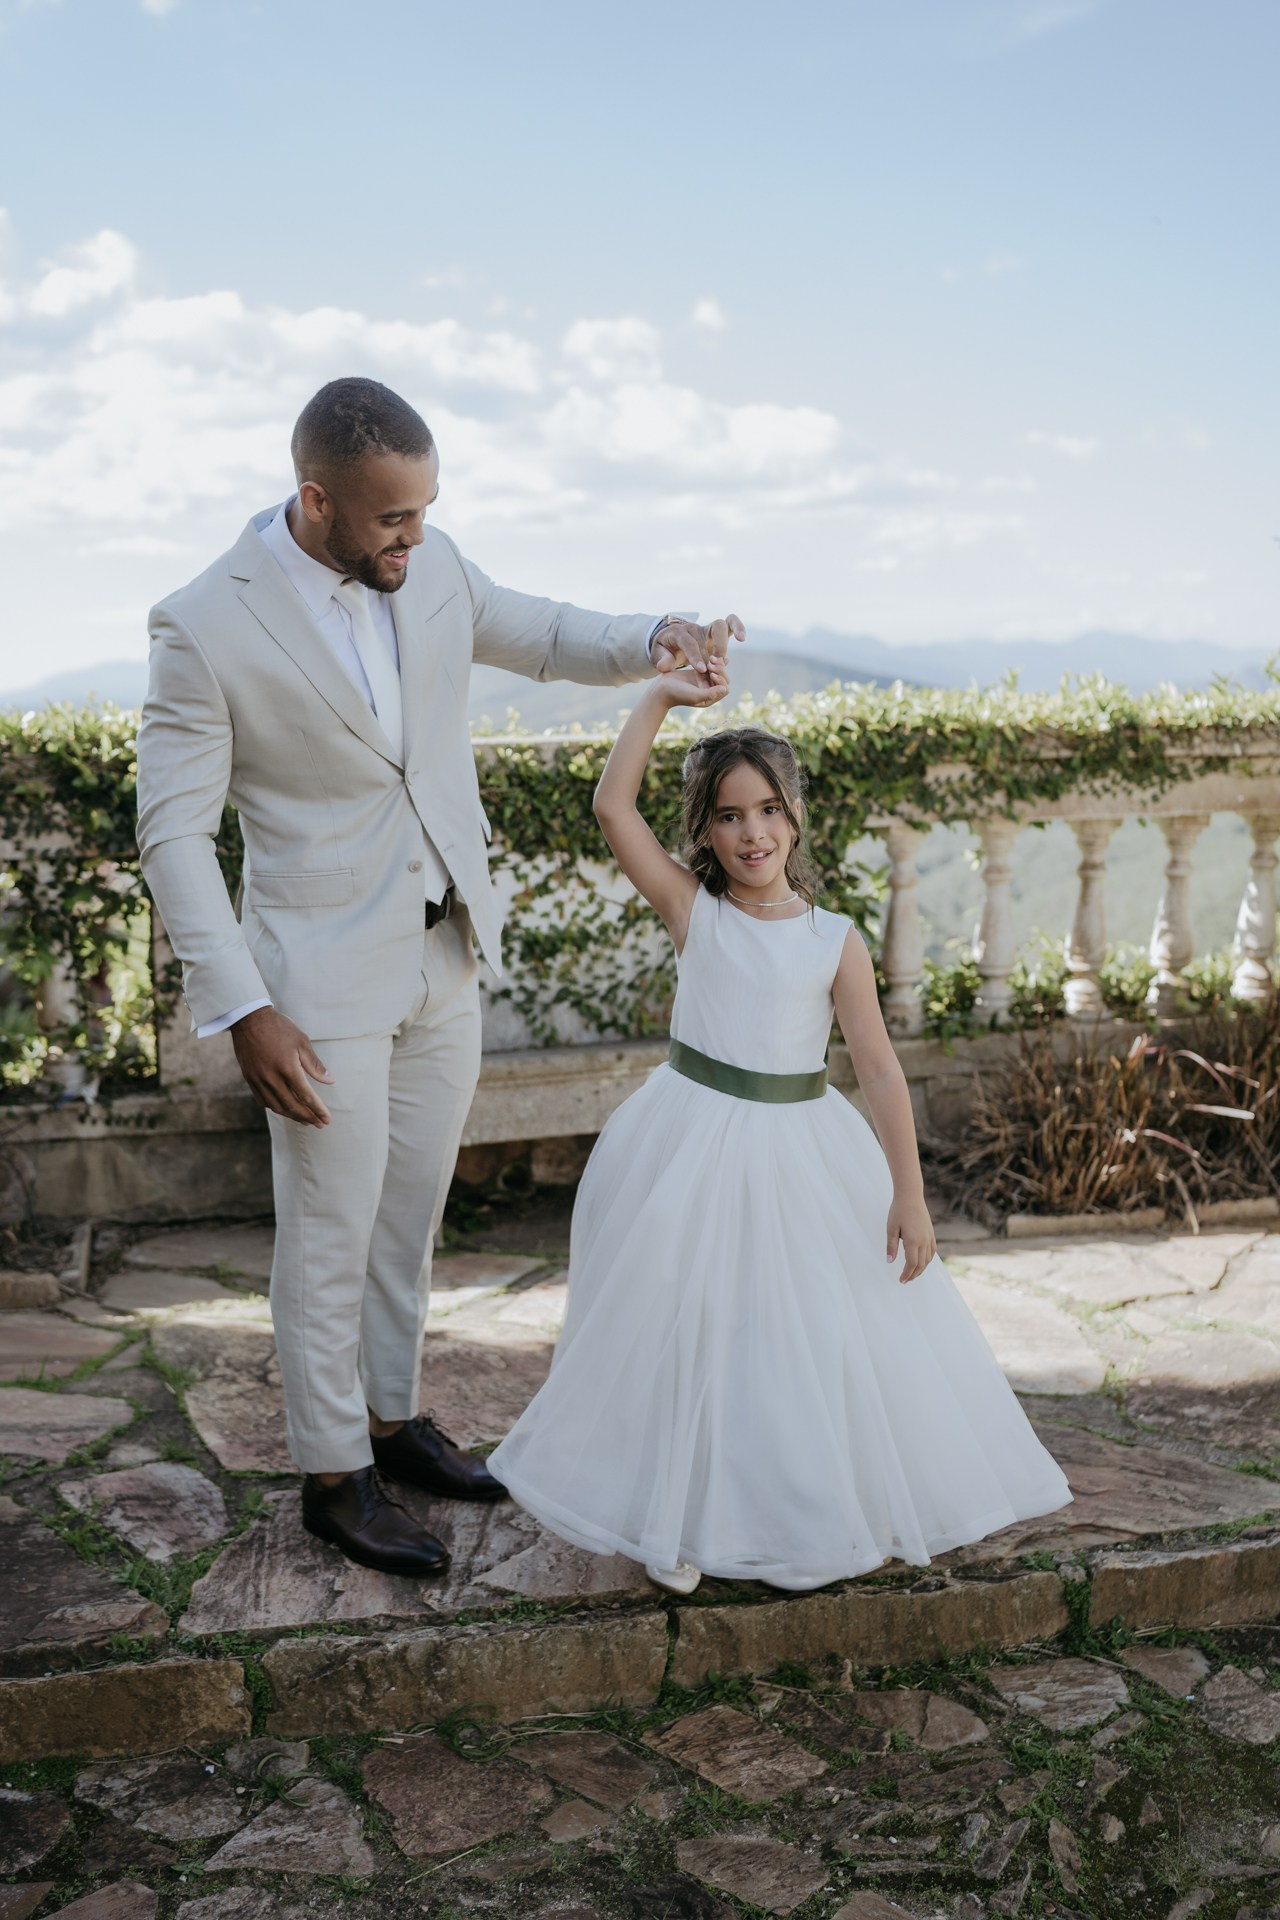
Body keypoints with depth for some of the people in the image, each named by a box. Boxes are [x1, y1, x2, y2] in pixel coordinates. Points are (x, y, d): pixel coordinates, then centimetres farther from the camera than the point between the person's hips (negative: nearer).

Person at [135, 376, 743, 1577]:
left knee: (410, 1214, 18)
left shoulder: (430, 568, -2)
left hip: (446, 957, 6)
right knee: (329, 1237, 6)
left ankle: (391, 1419, 37)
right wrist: (243, 1011, -20)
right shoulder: (206, 628, -18)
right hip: (324, 978, -6)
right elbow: (174, 833, -15)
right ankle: (332, 1477, 24)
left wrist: (651, 644, -5)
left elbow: (534, 634, 16)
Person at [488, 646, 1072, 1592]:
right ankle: (684, 1515, 26)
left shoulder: (836, 940, -4)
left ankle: (814, 1505, 32)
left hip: (802, 1155, 1)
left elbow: (878, 1066, -6)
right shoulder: (692, 909, -4)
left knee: (819, 1334, 7)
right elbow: (614, 806, -14)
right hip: (694, 1147, -1)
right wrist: (660, 697, -14)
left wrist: (908, 1191, -10)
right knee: (689, 1332, 5)